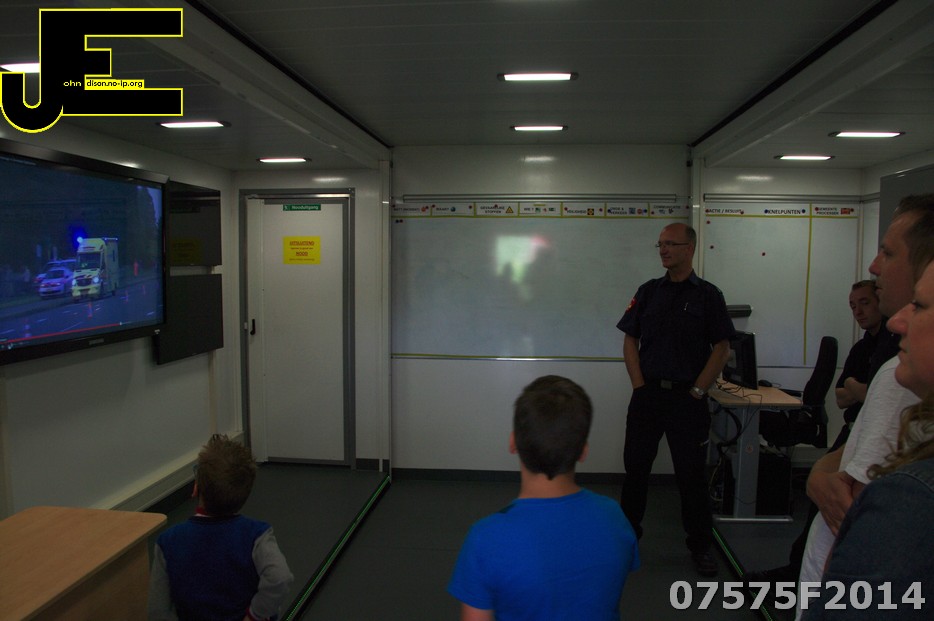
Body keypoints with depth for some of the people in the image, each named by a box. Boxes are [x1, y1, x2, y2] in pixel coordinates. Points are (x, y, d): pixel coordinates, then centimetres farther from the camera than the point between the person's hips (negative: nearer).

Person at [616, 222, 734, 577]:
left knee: (691, 473, 5)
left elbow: (721, 348, -1)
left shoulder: (707, 295, 1)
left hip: (688, 398, -2)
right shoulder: (648, 292, 8)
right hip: (647, 394, 3)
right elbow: (630, 341, 7)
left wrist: (697, 391, -7)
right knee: (635, 465, 9)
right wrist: (639, 386, -2)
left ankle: (700, 544, 22)